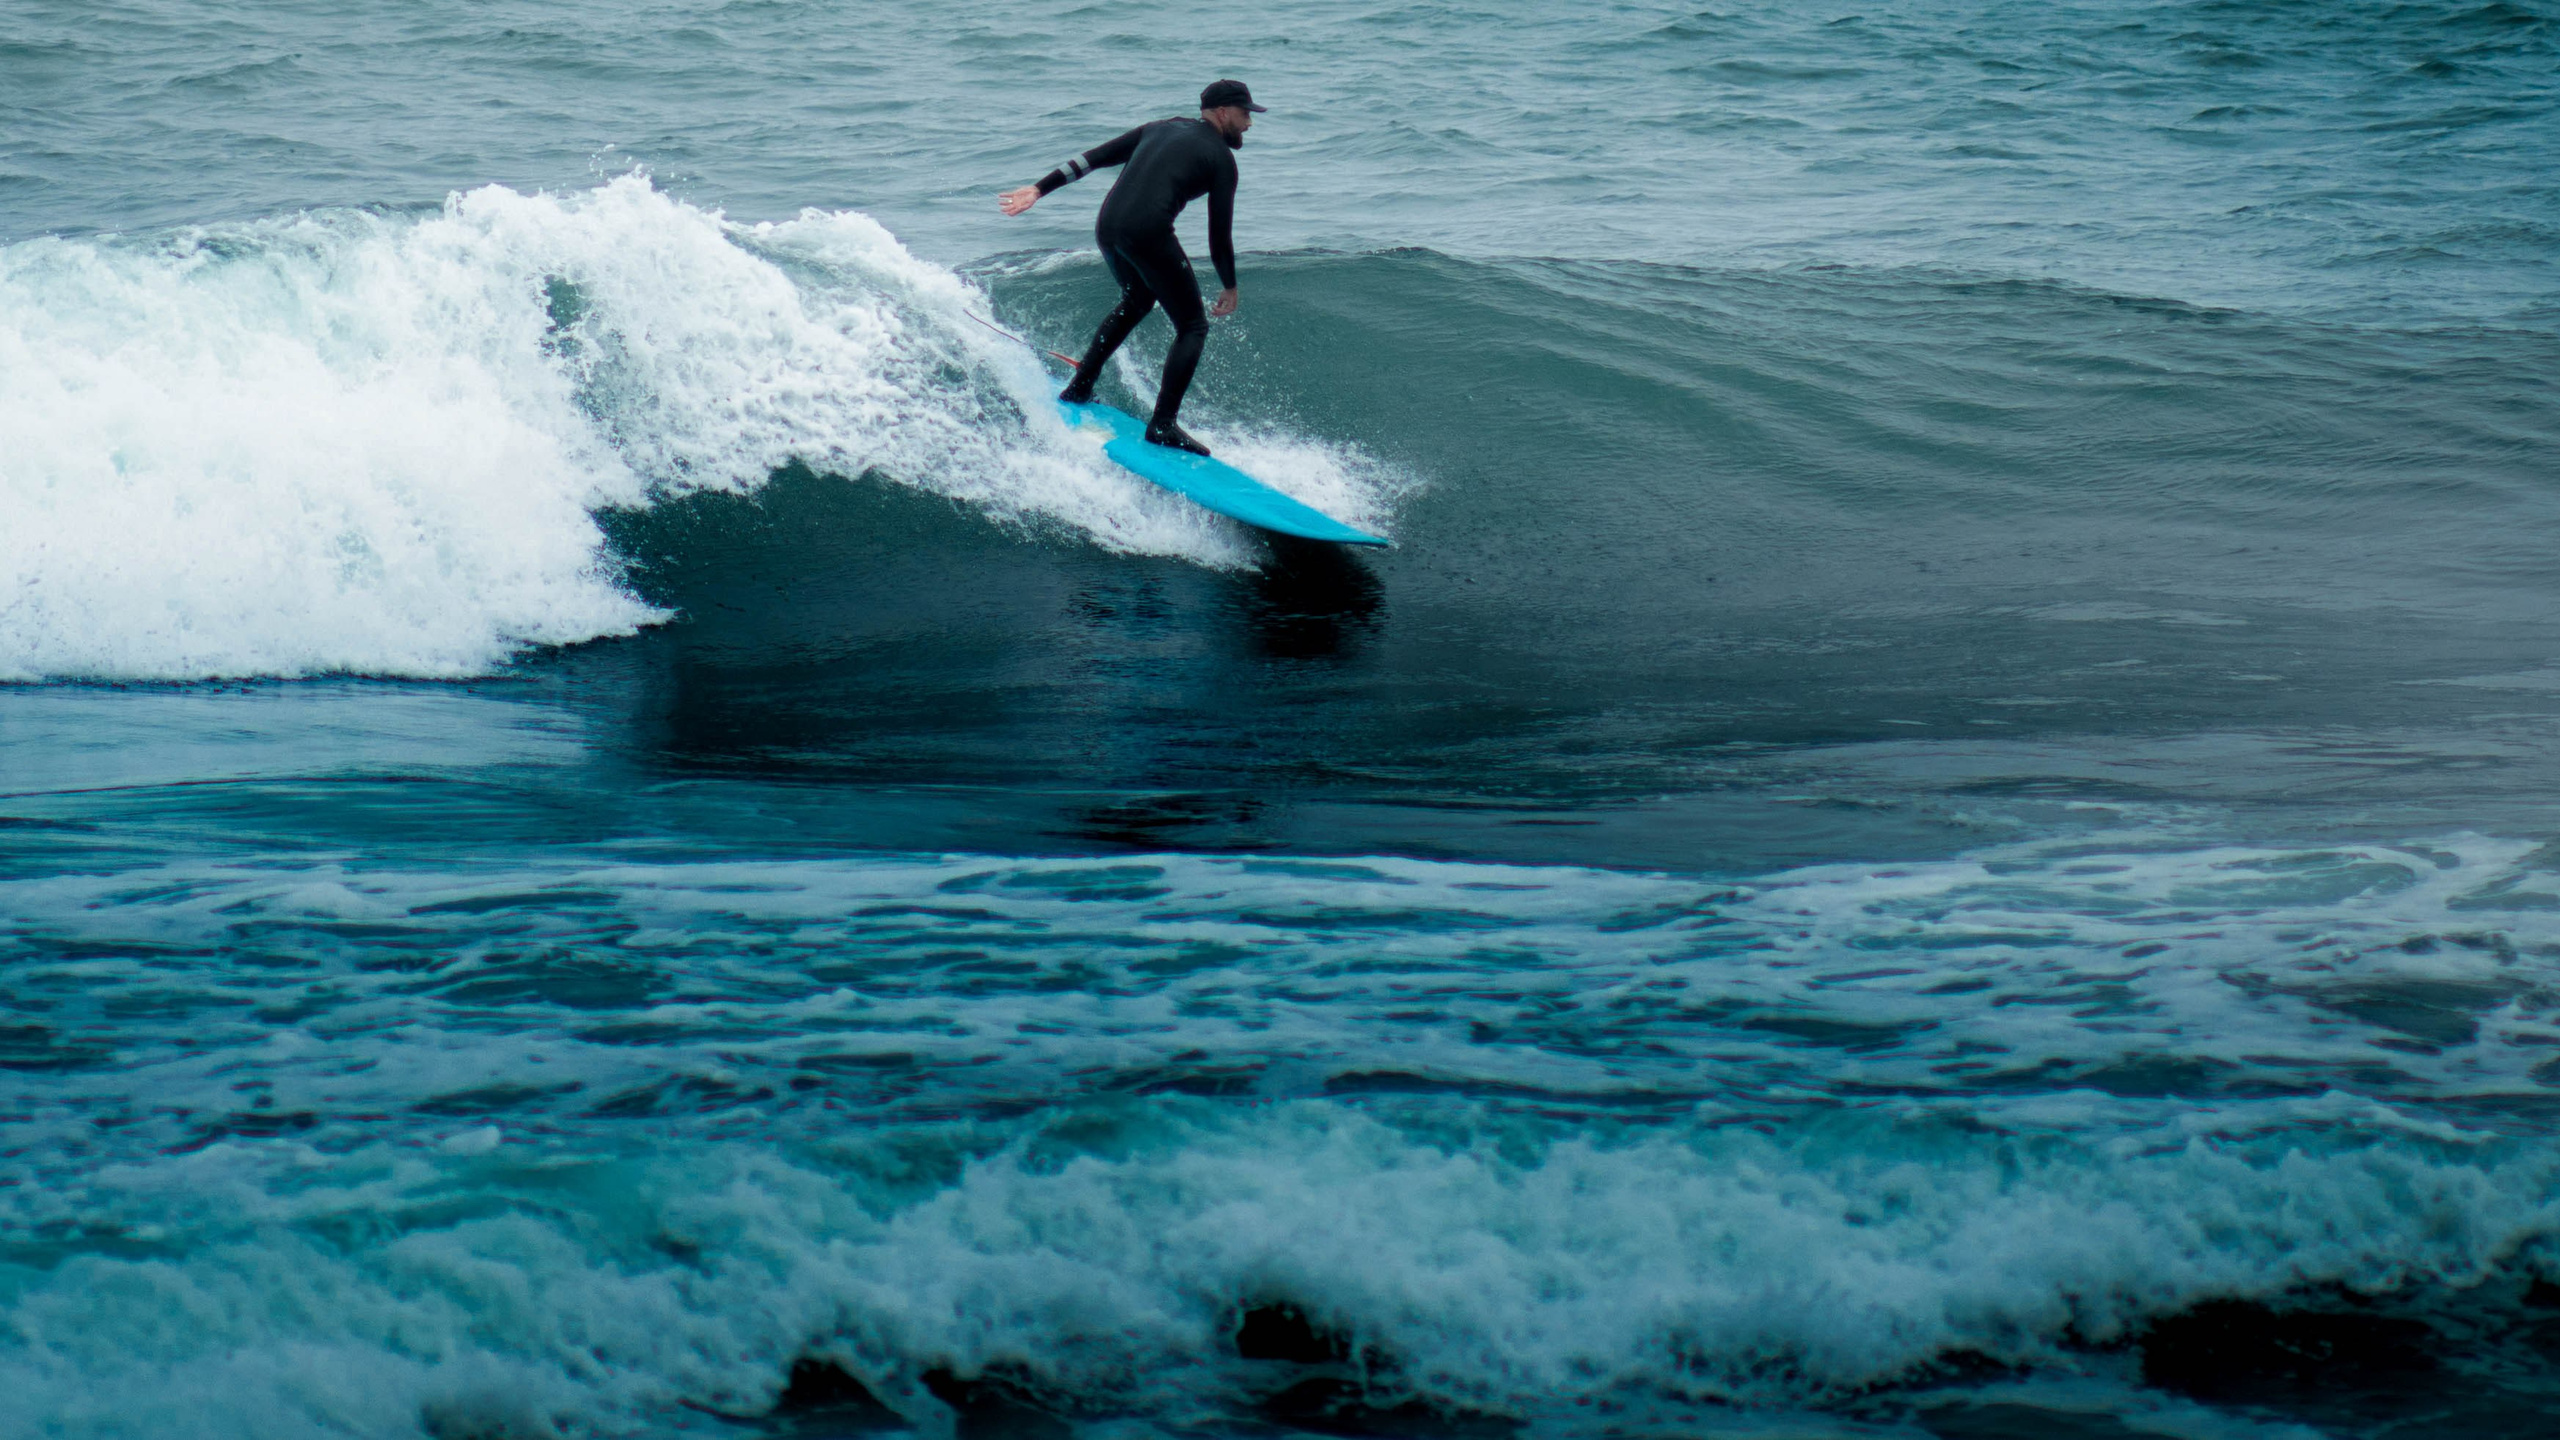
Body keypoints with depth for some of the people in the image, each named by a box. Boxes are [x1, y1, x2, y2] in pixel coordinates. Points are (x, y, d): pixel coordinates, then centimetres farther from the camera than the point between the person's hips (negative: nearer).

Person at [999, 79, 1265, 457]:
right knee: (1193, 327, 5)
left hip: (1107, 227, 7)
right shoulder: (1220, 157, 6)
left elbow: (1094, 157, 18)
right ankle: (1163, 424, -6)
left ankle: (1079, 388, 35)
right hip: (1148, 234, -7)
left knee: (1137, 301, 34)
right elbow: (1219, 233, 6)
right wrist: (1230, 288, 20)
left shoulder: (1159, 128, 23)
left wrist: (1040, 189, 19)